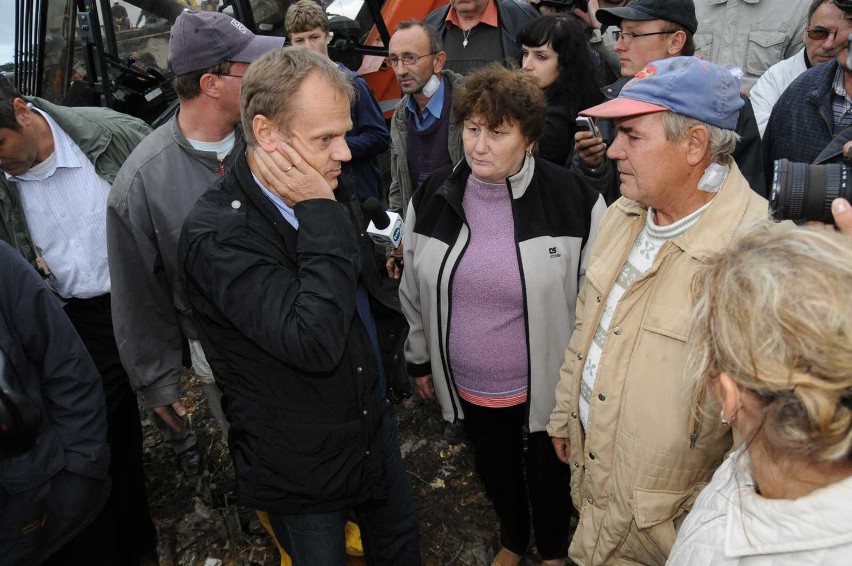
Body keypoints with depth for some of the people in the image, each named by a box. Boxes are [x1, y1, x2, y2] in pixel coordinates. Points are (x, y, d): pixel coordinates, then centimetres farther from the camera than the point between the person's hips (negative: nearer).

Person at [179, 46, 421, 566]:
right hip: (303, 472, -6)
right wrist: (323, 216, -34)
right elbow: (315, 343, -38)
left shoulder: (323, 198, -5)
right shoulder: (217, 234, -29)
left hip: (376, 424, 6)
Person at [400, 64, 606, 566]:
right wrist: (420, 359, 12)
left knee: (547, 472, 20)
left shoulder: (574, 202, -18)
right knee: (494, 468, 26)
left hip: (546, 384, -3)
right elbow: (416, 290, 5)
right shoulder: (434, 197, -7)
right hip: (467, 384, 4)